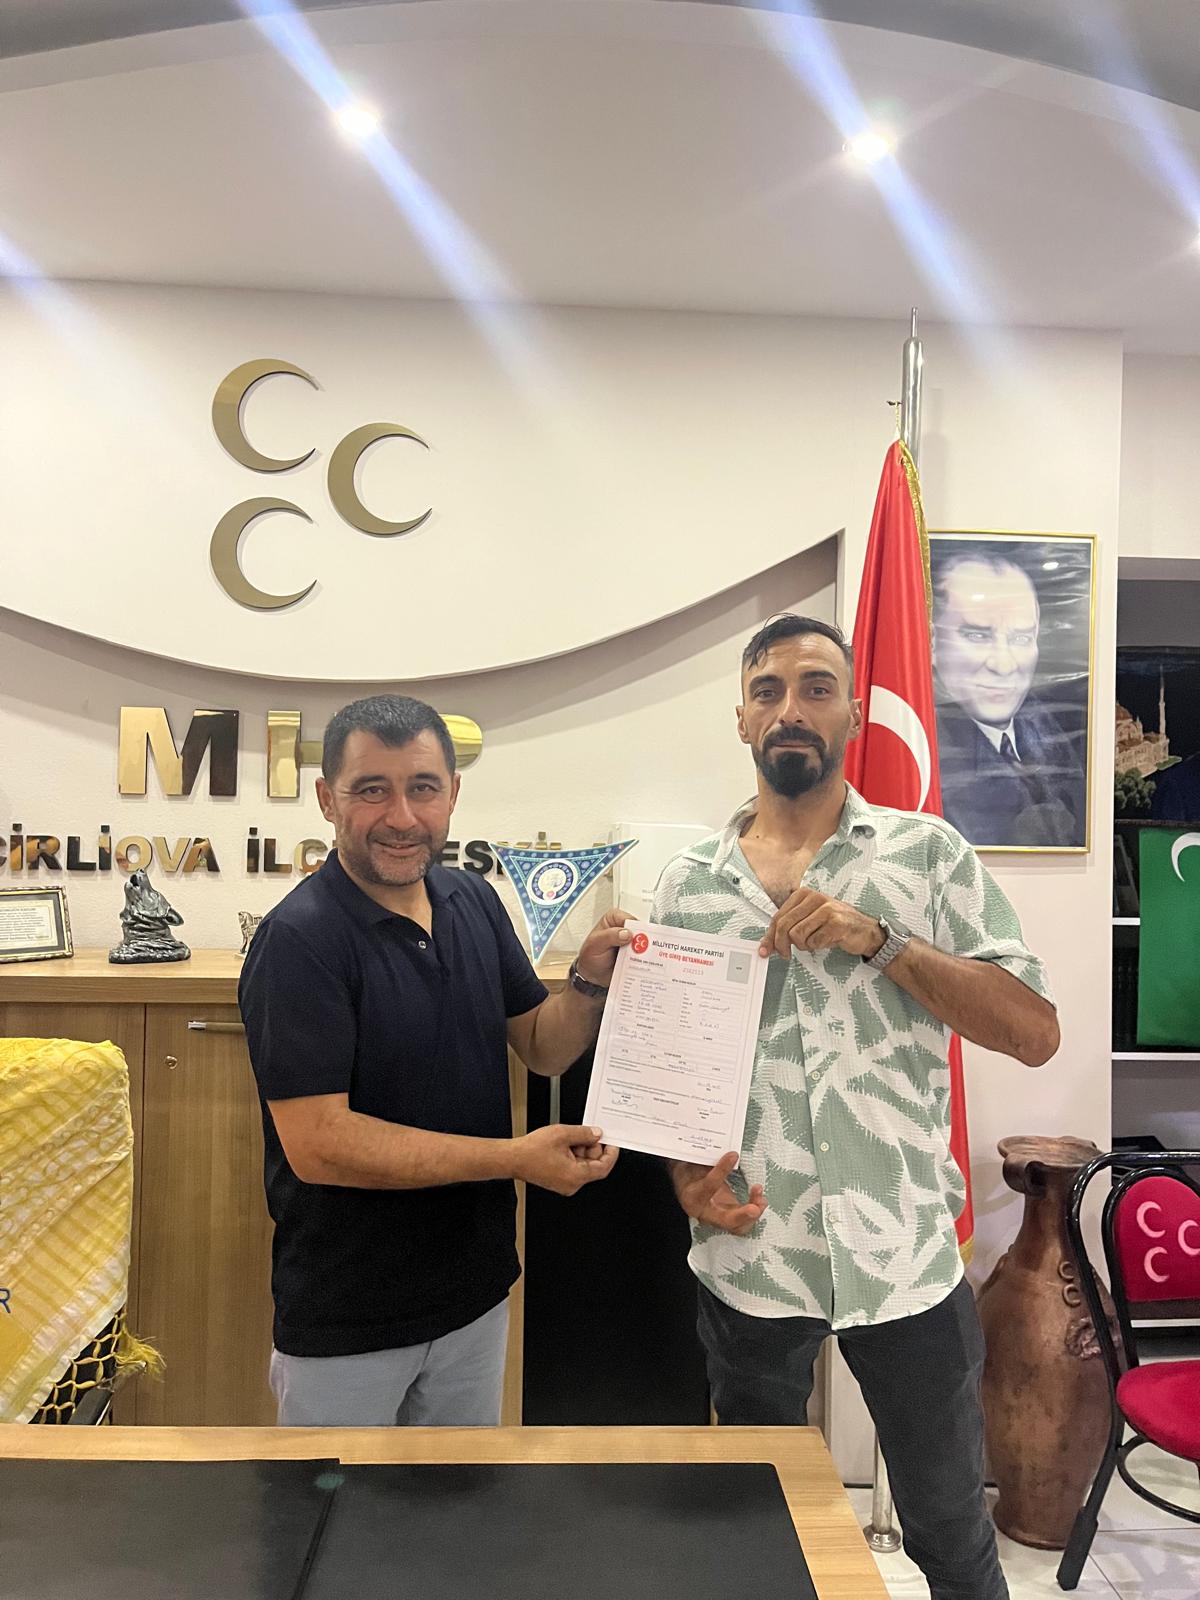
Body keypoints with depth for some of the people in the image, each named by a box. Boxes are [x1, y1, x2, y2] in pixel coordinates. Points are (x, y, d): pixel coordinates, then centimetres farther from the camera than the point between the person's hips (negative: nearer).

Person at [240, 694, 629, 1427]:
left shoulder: (476, 901, -3)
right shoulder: (300, 938, -22)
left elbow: (542, 1048, 5)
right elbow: (318, 1144, -26)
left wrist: (591, 982, -16)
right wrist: (518, 1159, -25)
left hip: (475, 1291, 6)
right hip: (347, 1323, -5)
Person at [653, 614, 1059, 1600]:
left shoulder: (928, 853, -4)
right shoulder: (687, 883, 1)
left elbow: (1036, 1033, -10)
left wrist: (876, 938, -20)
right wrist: (685, 1169, -10)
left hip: (907, 1260, -1)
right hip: (746, 1255, 2)